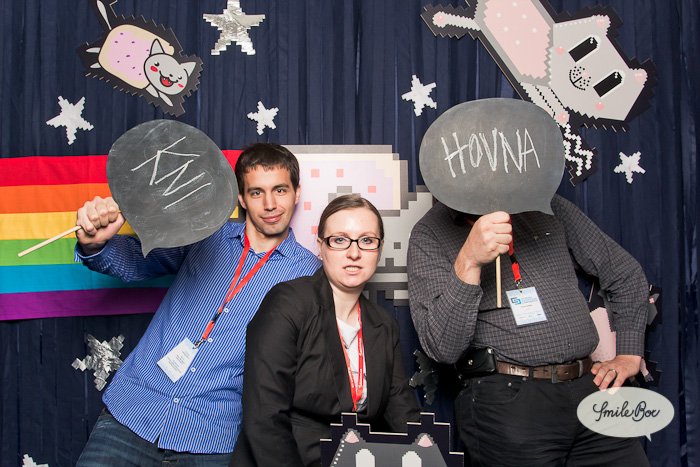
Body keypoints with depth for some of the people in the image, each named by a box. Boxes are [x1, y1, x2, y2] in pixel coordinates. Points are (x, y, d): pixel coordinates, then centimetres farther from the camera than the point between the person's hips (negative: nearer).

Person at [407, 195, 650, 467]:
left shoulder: (548, 207, 10)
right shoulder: (430, 234, -2)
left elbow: (627, 273, 20)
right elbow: (443, 347, -13)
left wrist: (629, 355, 11)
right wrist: (468, 262, -24)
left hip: (590, 388, 4)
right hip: (505, 401, -4)